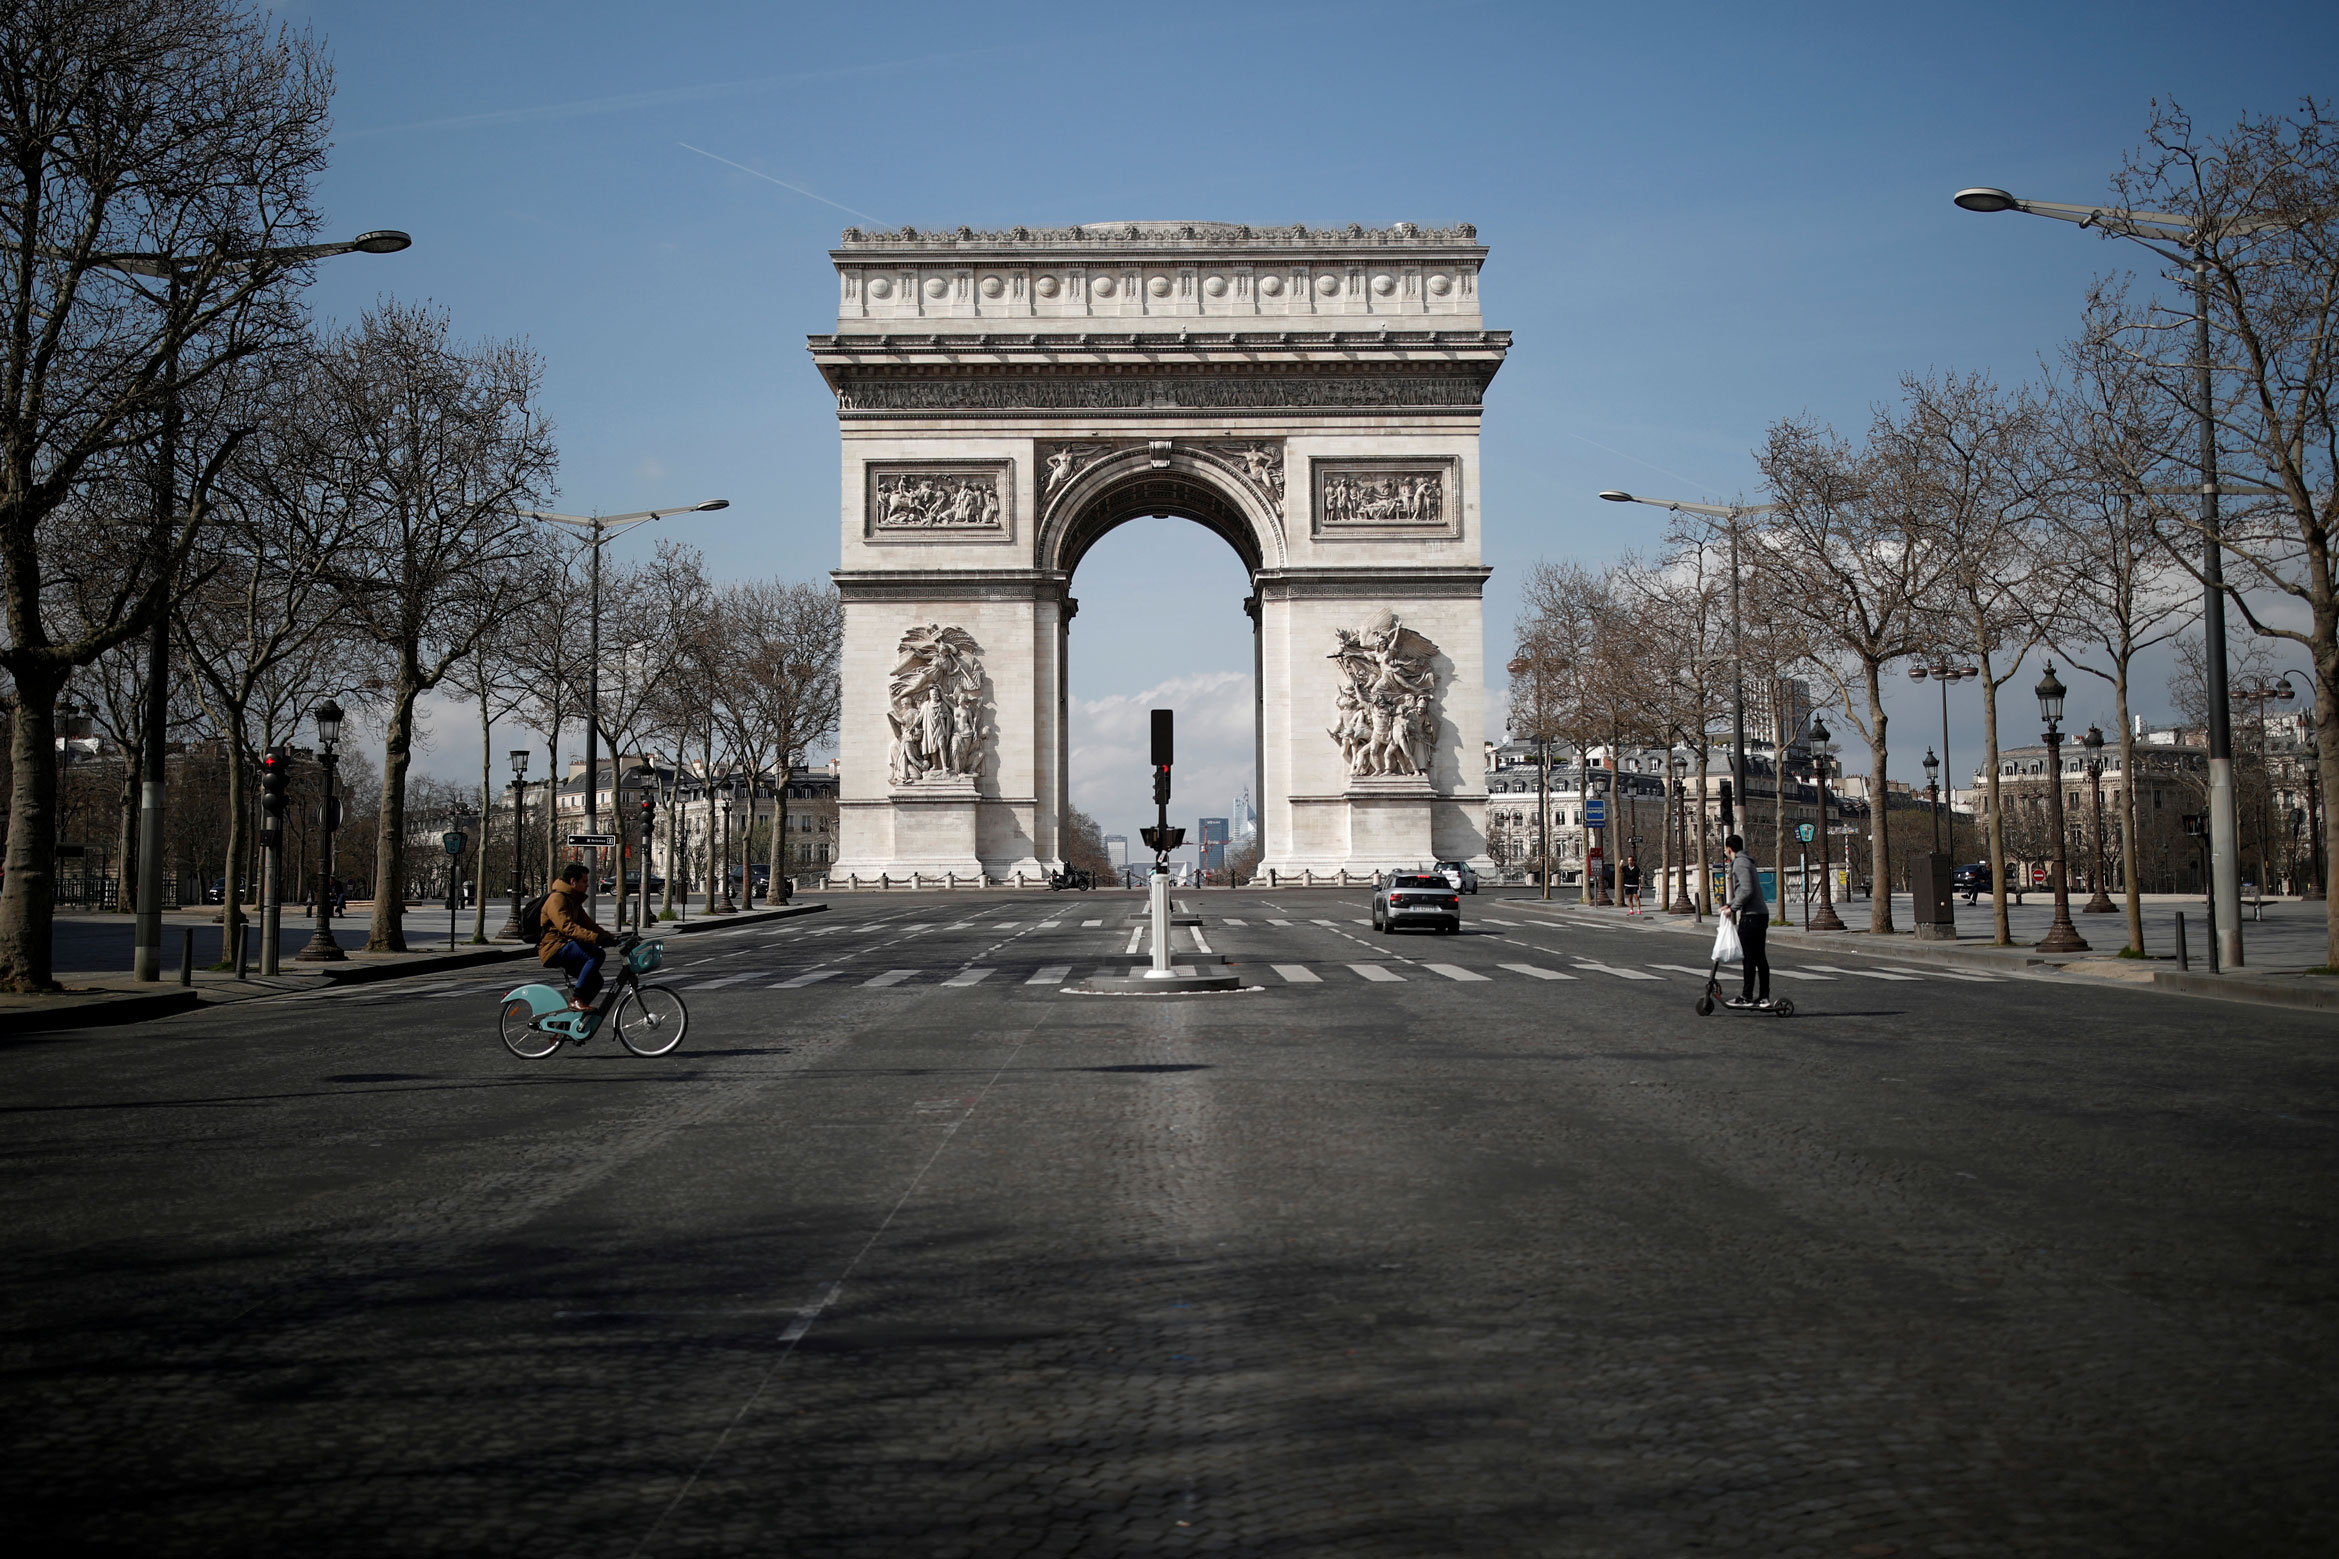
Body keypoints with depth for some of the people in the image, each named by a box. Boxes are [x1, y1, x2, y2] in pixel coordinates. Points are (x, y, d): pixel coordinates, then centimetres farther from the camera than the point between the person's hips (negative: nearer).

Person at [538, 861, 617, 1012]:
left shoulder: (573, 900, 20)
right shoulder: (557, 899, -15)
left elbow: (587, 923, 20)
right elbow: (567, 927, -29)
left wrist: (610, 937, 5)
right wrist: (596, 938, -39)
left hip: (566, 946, 10)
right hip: (553, 949, -10)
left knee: (595, 980, 6)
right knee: (596, 954, -29)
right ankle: (576, 1000, -27)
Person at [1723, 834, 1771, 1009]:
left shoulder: (1740, 863, -10)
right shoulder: (1747, 862, 20)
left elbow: (1747, 890, -20)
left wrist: (1733, 908, -13)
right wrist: (1730, 903, 18)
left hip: (1751, 916, -10)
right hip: (1761, 914, 10)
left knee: (1749, 957, -7)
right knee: (1760, 957, 9)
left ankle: (1746, 997, -6)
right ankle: (1764, 996, 11)